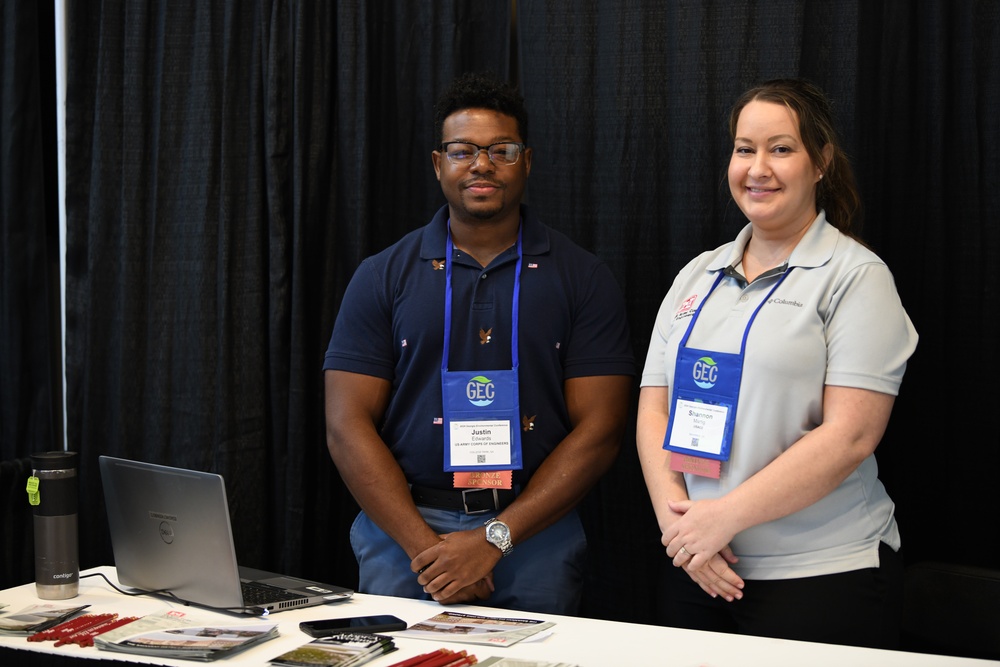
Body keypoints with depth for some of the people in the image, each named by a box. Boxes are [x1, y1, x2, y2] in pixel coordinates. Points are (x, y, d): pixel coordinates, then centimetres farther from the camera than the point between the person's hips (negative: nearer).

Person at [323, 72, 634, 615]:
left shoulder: (582, 279, 2)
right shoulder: (383, 277, 4)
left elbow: (598, 429, -4)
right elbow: (347, 425, -1)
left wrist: (495, 539, -13)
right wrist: (423, 545, -14)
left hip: (534, 533, 0)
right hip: (402, 528, 1)